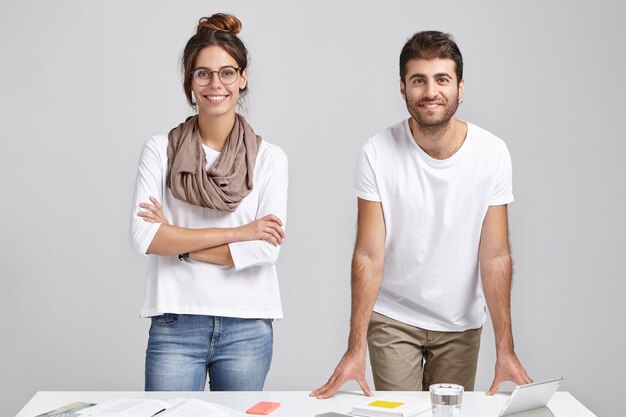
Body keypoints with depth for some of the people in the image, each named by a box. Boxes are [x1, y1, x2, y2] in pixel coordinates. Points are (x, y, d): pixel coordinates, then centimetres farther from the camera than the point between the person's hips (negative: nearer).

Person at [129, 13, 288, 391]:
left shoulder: (270, 158, 1)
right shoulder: (160, 150, 2)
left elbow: (266, 248, -9)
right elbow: (143, 236, -9)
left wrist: (175, 238, -8)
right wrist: (235, 233, -12)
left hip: (247, 328, 1)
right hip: (175, 326, 0)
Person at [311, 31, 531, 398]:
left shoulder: (492, 153, -11)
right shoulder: (378, 154, -15)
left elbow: (495, 256, -10)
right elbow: (369, 255, -15)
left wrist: (505, 349, -16)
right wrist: (356, 348, -21)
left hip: (461, 322, 2)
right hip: (392, 318, -1)